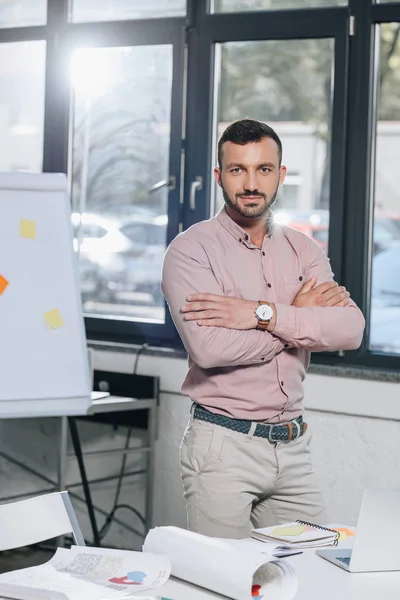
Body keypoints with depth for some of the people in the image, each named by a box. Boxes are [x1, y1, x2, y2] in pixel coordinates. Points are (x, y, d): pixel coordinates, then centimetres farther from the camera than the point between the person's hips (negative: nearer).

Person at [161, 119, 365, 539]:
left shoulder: (303, 251, 9)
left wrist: (263, 314, -19)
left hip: (293, 445, 5)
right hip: (222, 445, -4)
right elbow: (209, 347, -22)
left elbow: (351, 329, -7)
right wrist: (299, 315, -9)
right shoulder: (191, 250, -6)